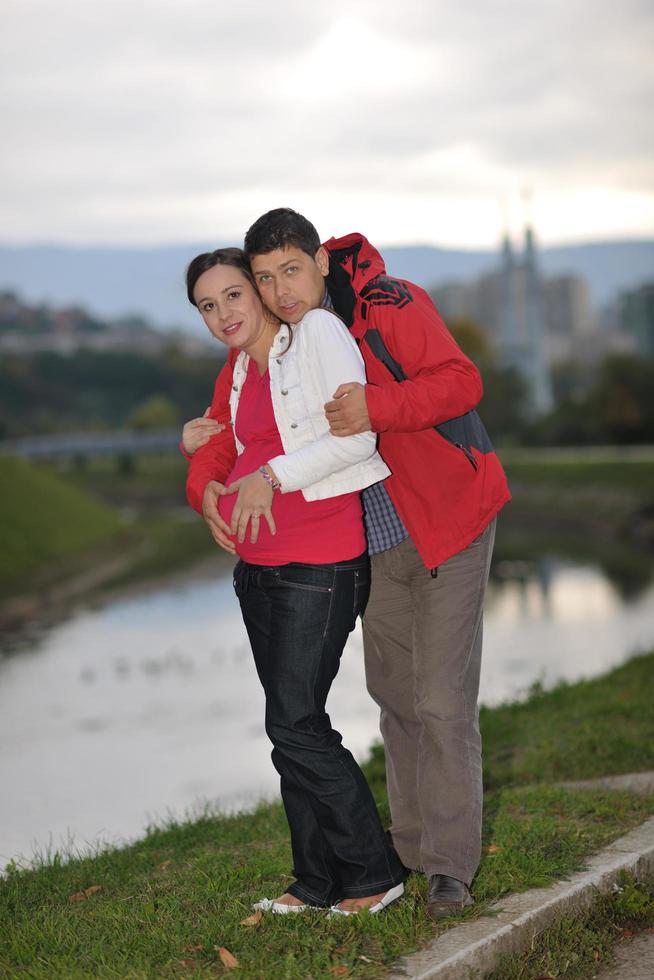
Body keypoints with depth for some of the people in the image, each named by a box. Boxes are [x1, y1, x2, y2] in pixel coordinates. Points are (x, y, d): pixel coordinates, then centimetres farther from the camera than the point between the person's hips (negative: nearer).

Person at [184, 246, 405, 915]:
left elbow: (356, 435, -18)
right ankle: (318, 881, 21)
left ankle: (373, 873, 6)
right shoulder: (241, 370, 14)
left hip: (317, 564, -8)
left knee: (295, 723, -8)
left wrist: (271, 476, -17)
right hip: (259, 565, 8)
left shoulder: (317, 332, -9)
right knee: (291, 722, 11)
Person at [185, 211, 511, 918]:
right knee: (393, 692, 16)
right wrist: (205, 488, -20)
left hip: (449, 521, -6)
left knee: (443, 700, -9)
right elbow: (223, 431, 1)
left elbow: (461, 381, -30)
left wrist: (378, 405, -46)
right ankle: (411, 843, 30)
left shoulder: (391, 307, -20)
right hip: (374, 541, 6)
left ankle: (451, 865, 1)